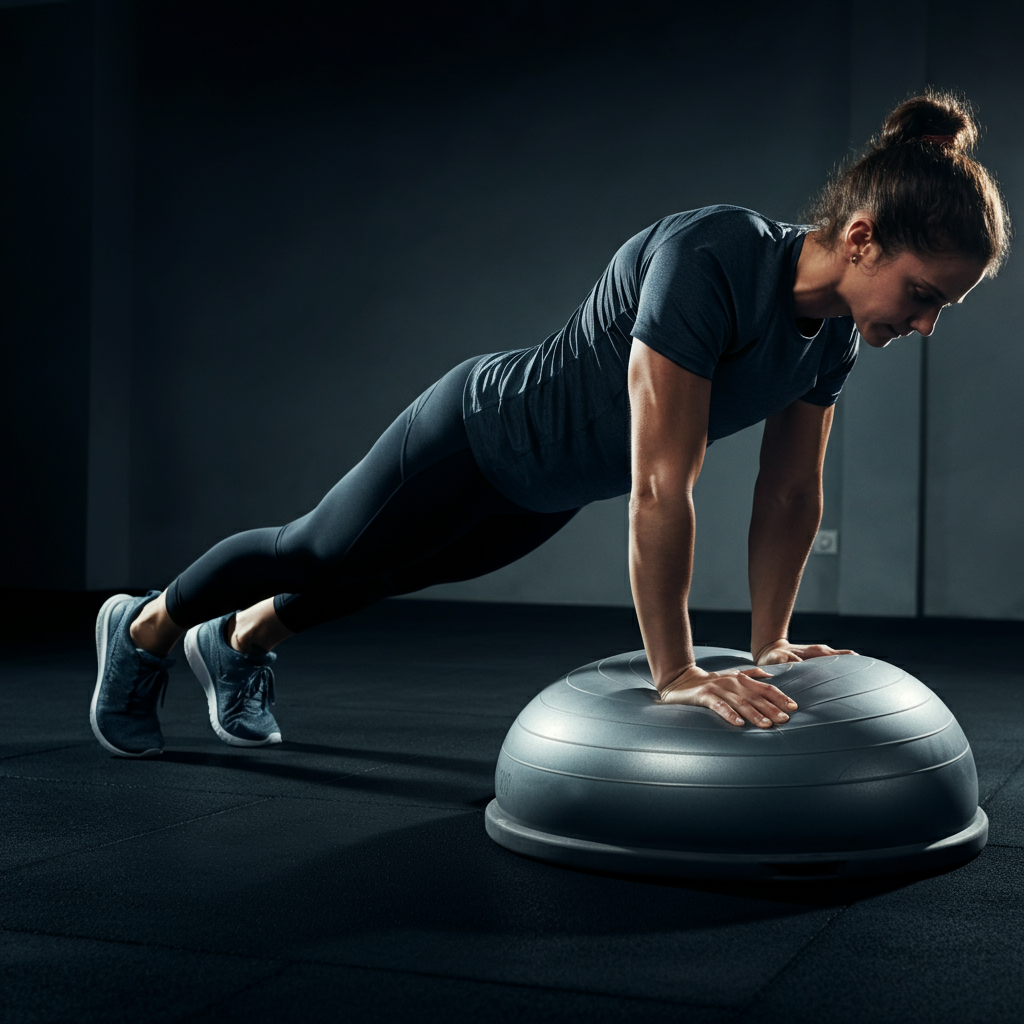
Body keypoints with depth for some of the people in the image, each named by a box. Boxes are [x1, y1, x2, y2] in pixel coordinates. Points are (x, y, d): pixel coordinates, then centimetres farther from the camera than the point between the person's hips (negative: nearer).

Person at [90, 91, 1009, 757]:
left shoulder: (836, 331, -14)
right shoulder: (710, 262, -40)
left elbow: (791, 493, -4)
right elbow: (660, 487, -39)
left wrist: (769, 642, -2)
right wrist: (675, 674, -33)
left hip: (546, 493, 7)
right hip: (480, 437, -7)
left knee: (377, 573, 28)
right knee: (319, 552, 17)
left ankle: (235, 643, 55)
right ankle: (141, 628, 44)